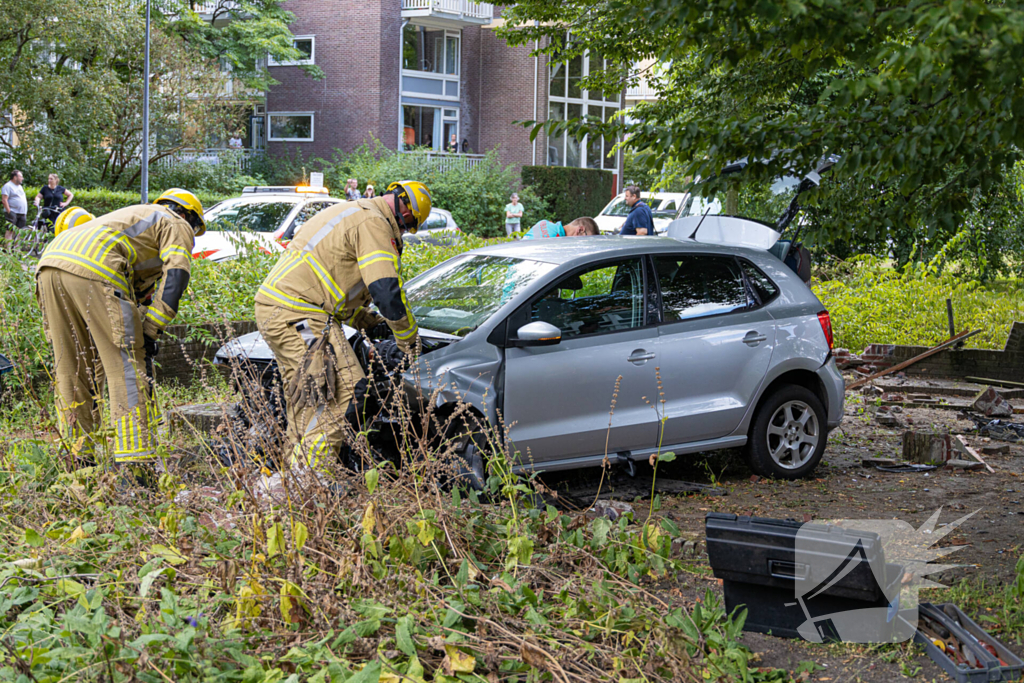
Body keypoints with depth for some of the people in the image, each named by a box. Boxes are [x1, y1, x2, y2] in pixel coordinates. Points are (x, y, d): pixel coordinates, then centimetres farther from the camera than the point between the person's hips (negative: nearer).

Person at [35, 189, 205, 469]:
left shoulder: (136, 216, 42)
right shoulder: (178, 226, 19)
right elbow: (175, 275, 1)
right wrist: (151, 330, -1)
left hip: (50, 261, 8)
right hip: (93, 269, -8)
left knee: (69, 367, 14)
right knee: (126, 364, -5)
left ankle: (77, 456, 20)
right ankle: (135, 461, -11)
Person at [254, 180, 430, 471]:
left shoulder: (349, 212, 25)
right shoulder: (373, 224, -9)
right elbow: (386, 290, -16)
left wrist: (368, 321, 28)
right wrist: (408, 340, -4)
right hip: (297, 315, -11)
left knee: (304, 399, 15)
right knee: (345, 388, -13)